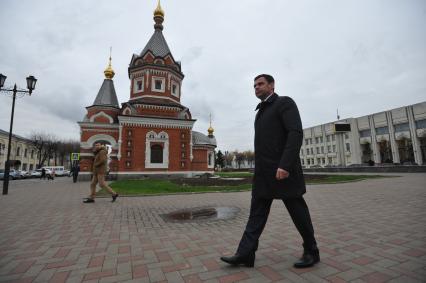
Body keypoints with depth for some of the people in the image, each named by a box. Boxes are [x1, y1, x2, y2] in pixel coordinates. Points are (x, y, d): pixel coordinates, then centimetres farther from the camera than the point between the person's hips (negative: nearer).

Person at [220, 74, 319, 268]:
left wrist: (285, 165, -26)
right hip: (263, 173, 8)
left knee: (298, 213, 7)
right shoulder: (261, 111, 21)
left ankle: (311, 252, 26)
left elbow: (296, 133, -17)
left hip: (283, 170, -8)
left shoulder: (284, 102, -3)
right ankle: (245, 254, 9)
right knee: (256, 213, 5)